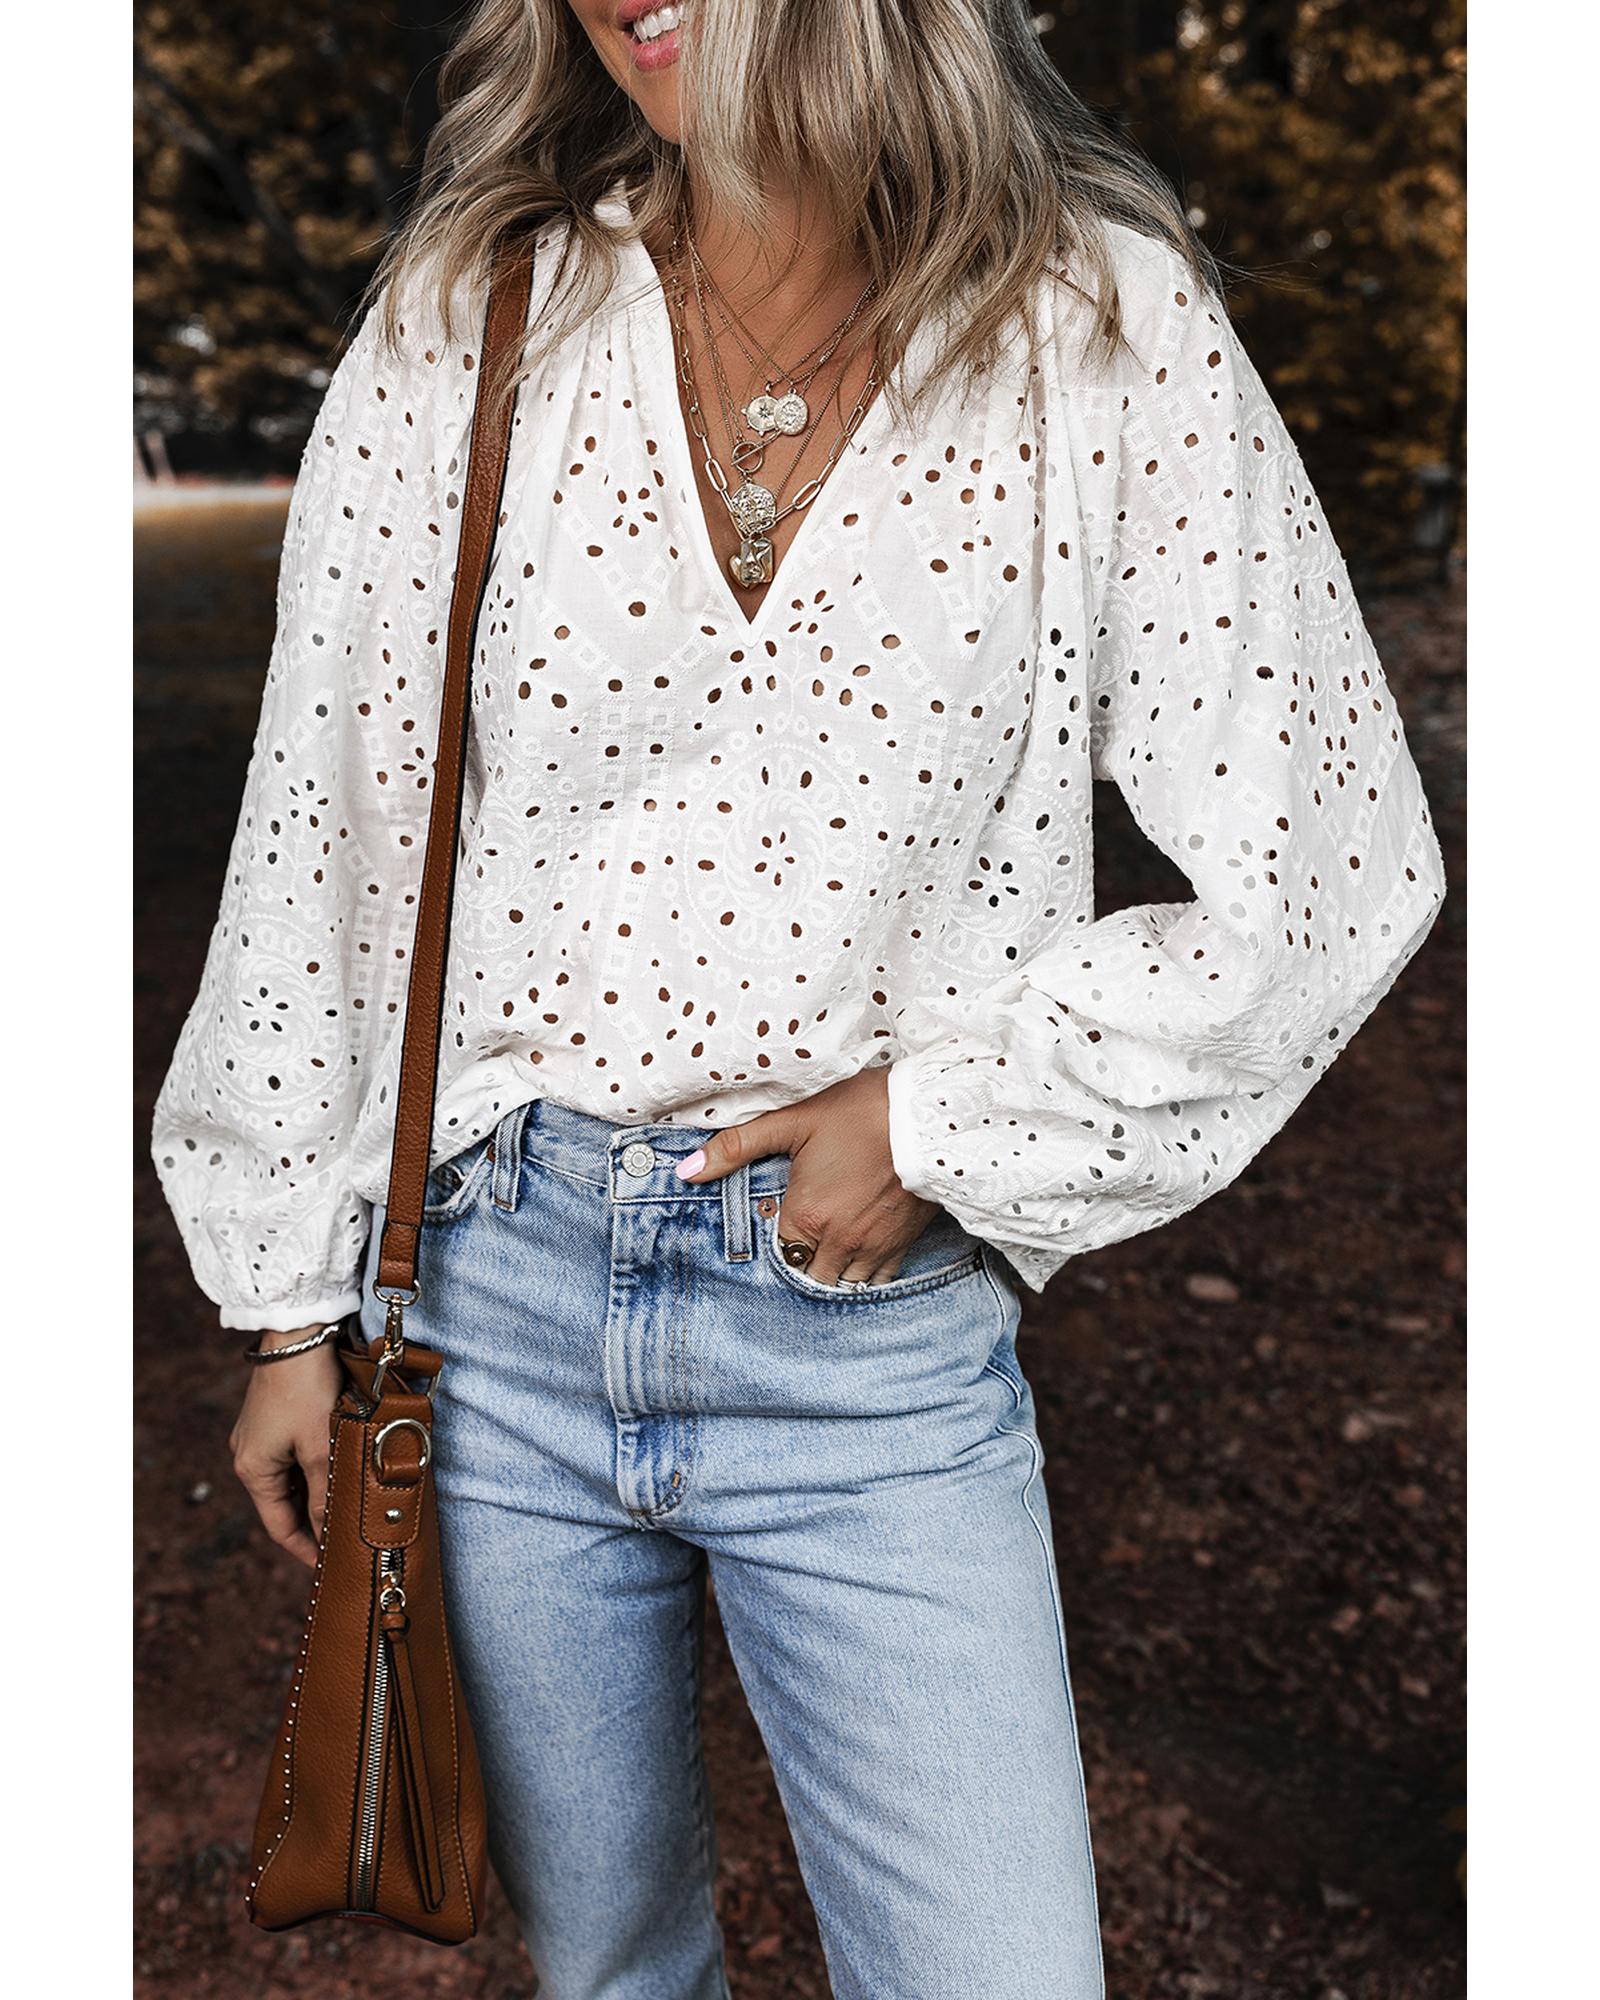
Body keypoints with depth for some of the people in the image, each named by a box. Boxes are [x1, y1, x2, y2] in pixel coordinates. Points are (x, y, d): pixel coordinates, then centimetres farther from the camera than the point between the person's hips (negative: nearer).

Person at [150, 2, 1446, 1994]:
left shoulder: (1106, 330, -6)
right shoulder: (467, 328, -2)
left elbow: (1338, 868, -4)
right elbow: (323, 839, 3)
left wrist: (943, 1117, -9)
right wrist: (293, 1304, 6)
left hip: (882, 1340, -1)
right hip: (496, 1294, 2)